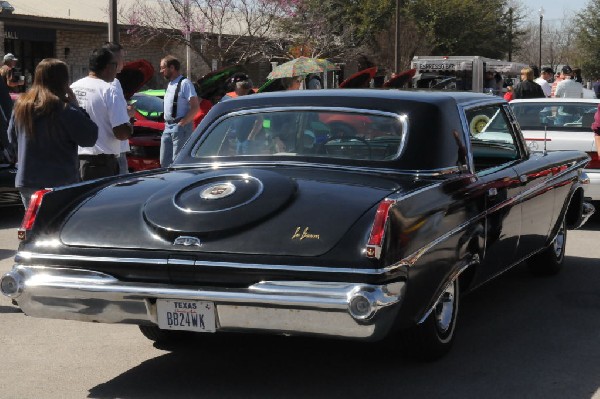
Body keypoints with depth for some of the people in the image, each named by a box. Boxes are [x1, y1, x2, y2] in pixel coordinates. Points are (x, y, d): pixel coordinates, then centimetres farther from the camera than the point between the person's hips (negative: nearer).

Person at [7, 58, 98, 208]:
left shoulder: (20, 106, 5)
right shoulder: (65, 110, -17)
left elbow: (12, 138, 17)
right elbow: (90, 138, -12)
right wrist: (76, 107, -6)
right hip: (61, 184, -6)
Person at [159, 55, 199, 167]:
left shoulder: (185, 83, -11)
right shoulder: (170, 84, 18)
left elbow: (195, 107, -17)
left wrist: (181, 124, -18)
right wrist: (167, 123, 13)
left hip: (180, 128, -9)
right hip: (168, 127, 9)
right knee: (164, 162, 10)